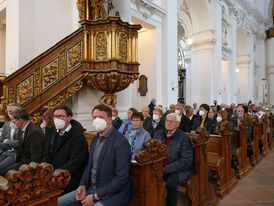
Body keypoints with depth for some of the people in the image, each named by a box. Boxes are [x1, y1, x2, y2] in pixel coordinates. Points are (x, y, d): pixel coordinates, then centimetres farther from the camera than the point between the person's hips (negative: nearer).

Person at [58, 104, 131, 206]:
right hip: (91, 188, 7)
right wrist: (82, 185, -2)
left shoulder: (121, 142, -20)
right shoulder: (96, 138, 7)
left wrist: (95, 196, -17)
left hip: (112, 194, -7)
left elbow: (121, 178, -20)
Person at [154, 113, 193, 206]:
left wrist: (164, 170, -20)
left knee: (170, 183, -32)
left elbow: (186, 161, -15)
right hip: (159, 167, 4)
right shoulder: (158, 133, 8)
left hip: (177, 170, -4)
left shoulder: (184, 138, -8)